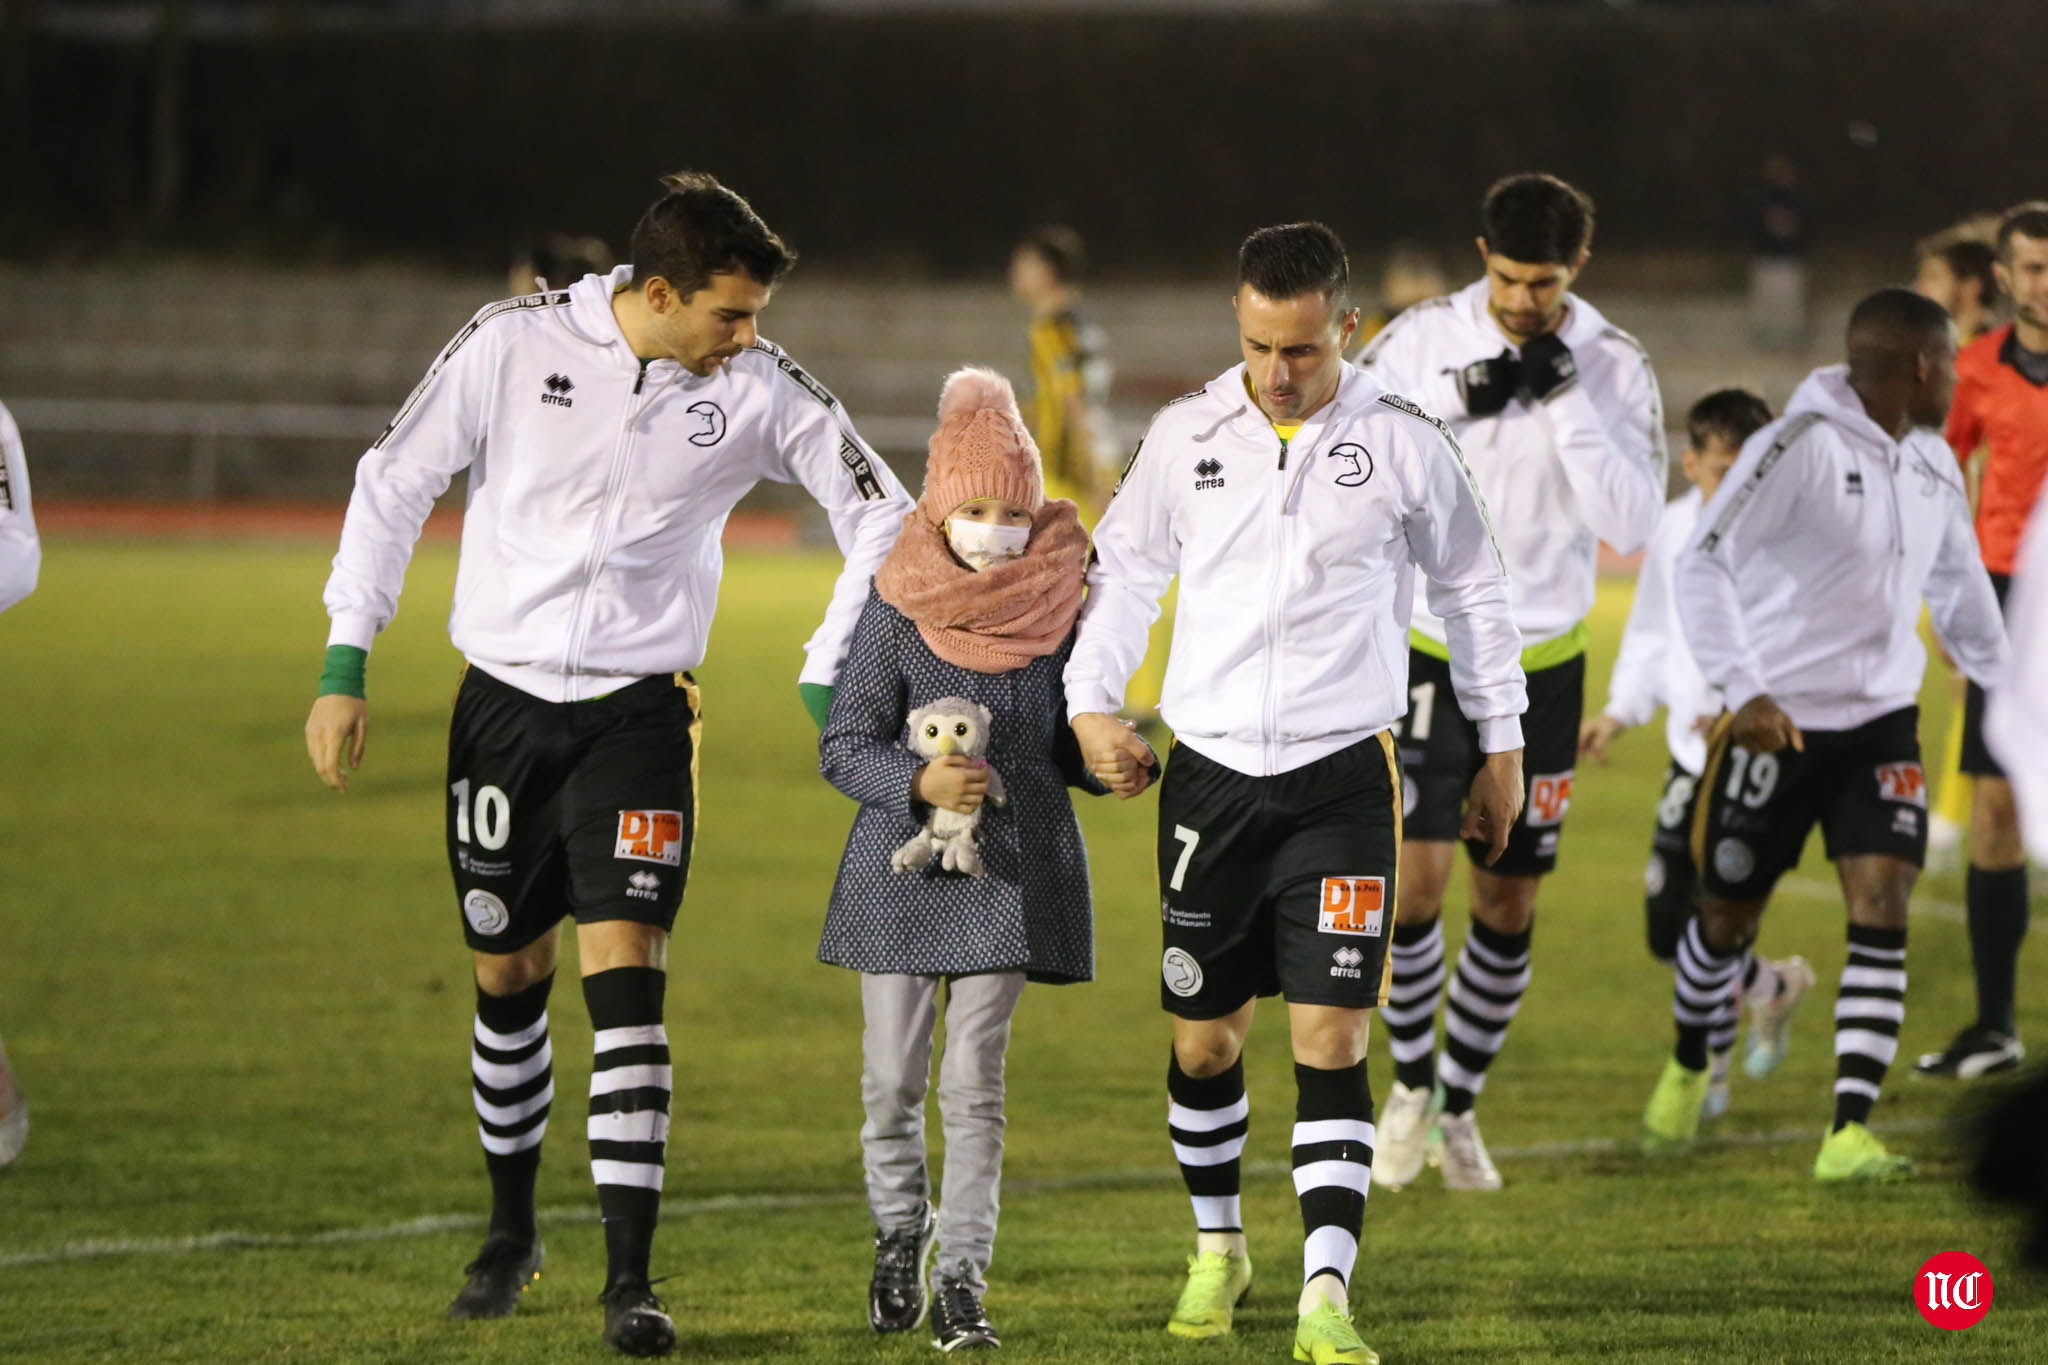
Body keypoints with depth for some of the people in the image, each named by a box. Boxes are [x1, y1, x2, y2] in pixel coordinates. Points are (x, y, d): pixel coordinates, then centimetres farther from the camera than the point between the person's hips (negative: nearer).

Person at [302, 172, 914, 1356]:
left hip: (639, 713, -1)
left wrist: (826, 680, -5)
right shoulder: (515, 345, -9)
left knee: (626, 973, -13)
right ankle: (513, 1235, 31)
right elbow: (394, 486, 0)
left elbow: (880, 515, 1)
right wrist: (346, 667, -3)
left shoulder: (758, 389, -7)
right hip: (504, 701, 1)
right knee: (509, 977, 10)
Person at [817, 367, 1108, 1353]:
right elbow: (843, 747, -5)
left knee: (974, 1080, -2)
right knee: (892, 1078, 7)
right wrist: (919, 782, -22)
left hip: (1014, 865, 0)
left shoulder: (1060, 606, 0)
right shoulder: (898, 608, -5)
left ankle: (962, 1280, 3)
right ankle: (899, 1234, 32)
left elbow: (1071, 752, 9)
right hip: (902, 866, 0)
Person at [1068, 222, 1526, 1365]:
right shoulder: (1186, 437, 3)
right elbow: (1124, 572, 17)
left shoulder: (1405, 445, -1)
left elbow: (1474, 589, 12)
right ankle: (1219, 1249, 31)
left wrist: (1502, 744, 14)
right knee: (1205, 1036, 9)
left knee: (1333, 1036, -10)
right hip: (1211, 771, 2)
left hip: (1345, 777, -2)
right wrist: (1090, 702, 7)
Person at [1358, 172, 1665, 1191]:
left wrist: (1569, 401, -21)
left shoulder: (1616, 368, -5)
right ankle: (1410, 1083, 9)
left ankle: (1460, 1106, 23)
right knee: (1415, 878, -13)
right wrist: (1460, 401, -17)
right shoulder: (1425, 337, -5)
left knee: (1509, 904, 6)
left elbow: (1632, 524, -13)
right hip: (1428, 649, -1)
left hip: (1542, 663, 1)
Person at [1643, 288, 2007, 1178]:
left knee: (1883, 912, -13)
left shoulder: (1932, 466, 8)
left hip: (1882, 721, 5)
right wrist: (1744, 691, -31)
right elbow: (1703, 563, -22)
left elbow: (1958, 585, 26)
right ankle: (1688, 1065, 41)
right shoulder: (1801, 447, -16)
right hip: (1778, 723, -5)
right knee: (1728, 920, 11)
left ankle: (1850, 1135, -17)